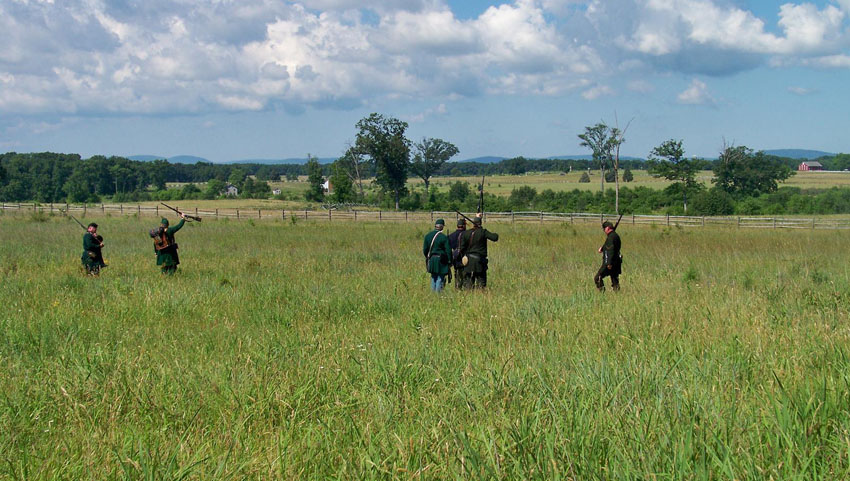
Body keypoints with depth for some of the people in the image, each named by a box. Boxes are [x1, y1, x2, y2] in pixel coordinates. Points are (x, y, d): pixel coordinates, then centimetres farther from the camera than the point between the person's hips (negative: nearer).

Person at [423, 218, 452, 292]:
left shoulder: (428, 235, 3)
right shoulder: (444, 237, -12)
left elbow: (425, 249, 9)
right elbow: (448, 251, -11)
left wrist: (427, 258, 22)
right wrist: (449, 261, -2)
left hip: (431, 259, 5)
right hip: (441, 261, -5)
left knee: (433, 277, 18)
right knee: (440, 278, 1)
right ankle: (438, 292, -1)